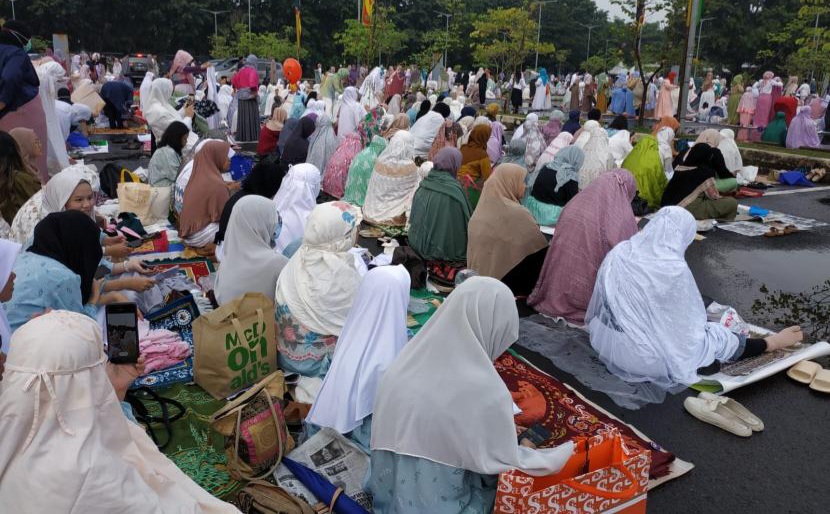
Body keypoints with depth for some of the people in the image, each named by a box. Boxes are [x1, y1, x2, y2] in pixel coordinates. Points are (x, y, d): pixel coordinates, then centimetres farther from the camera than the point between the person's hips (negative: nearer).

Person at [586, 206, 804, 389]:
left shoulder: (618, 253, -5)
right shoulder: (673, 269, -23)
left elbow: (597, 305, 7)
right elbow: (690, 326, -11)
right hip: (645, 359, -6)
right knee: (718, 336, 20)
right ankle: (771, 344, 40)